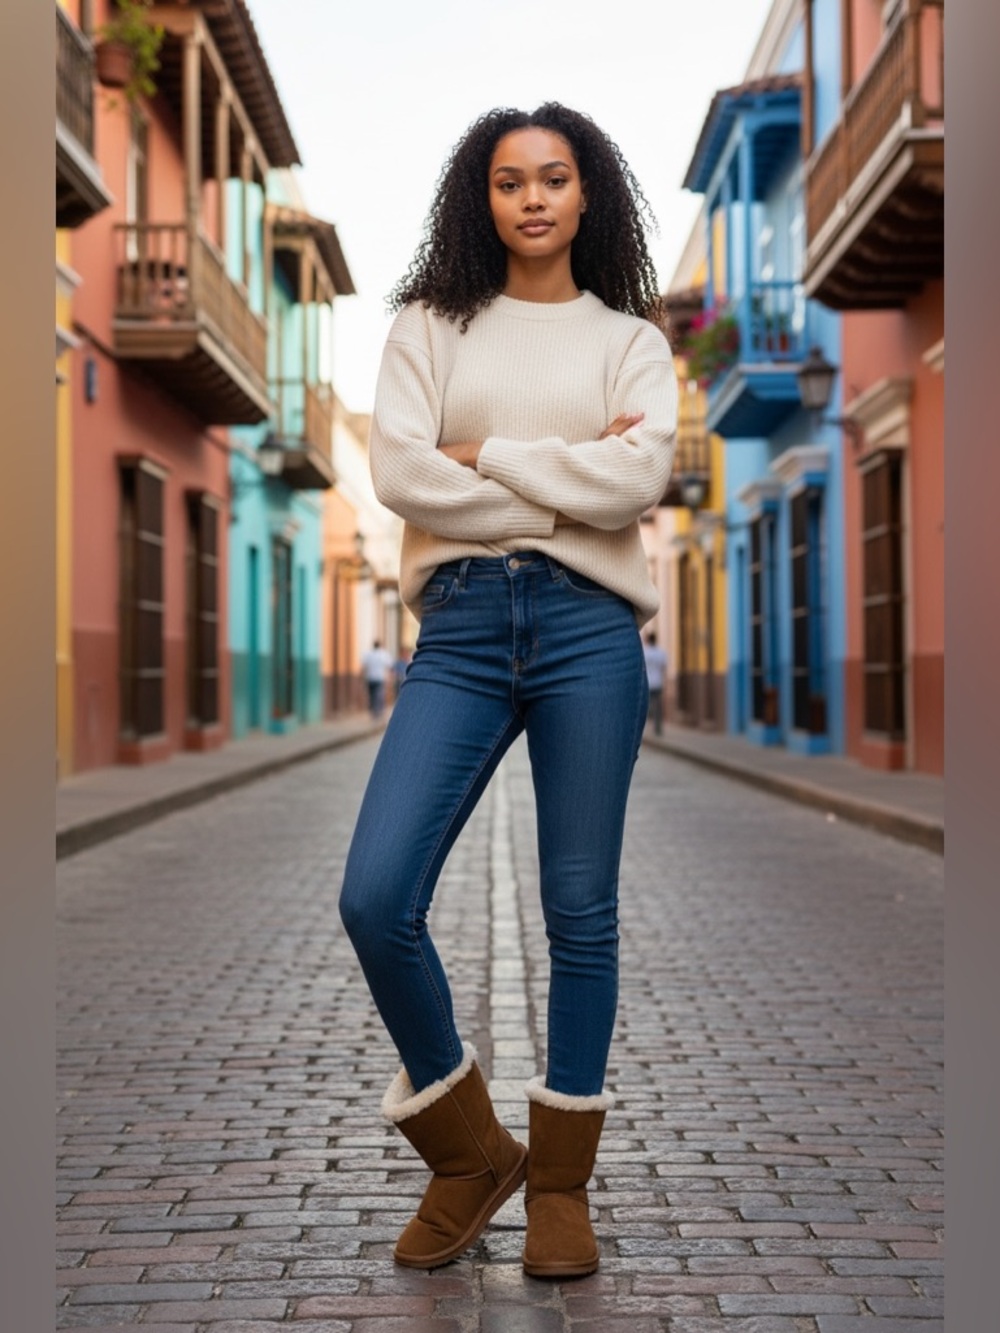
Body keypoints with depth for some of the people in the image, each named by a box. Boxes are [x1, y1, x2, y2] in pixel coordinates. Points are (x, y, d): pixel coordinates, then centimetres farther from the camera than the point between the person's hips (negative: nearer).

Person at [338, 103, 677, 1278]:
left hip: (588, 625, 0)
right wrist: (566, 480, -5)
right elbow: (398, 472, -3)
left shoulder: (629, 339, 13)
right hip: (461, 625, 1)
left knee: (580, 910, 3)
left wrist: (484, 453, -3)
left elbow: (637, 480, -6)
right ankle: (468, 1153, 11)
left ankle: (561, 1180, 19)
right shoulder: (429, 328, 14)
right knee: (374, 899, -11)